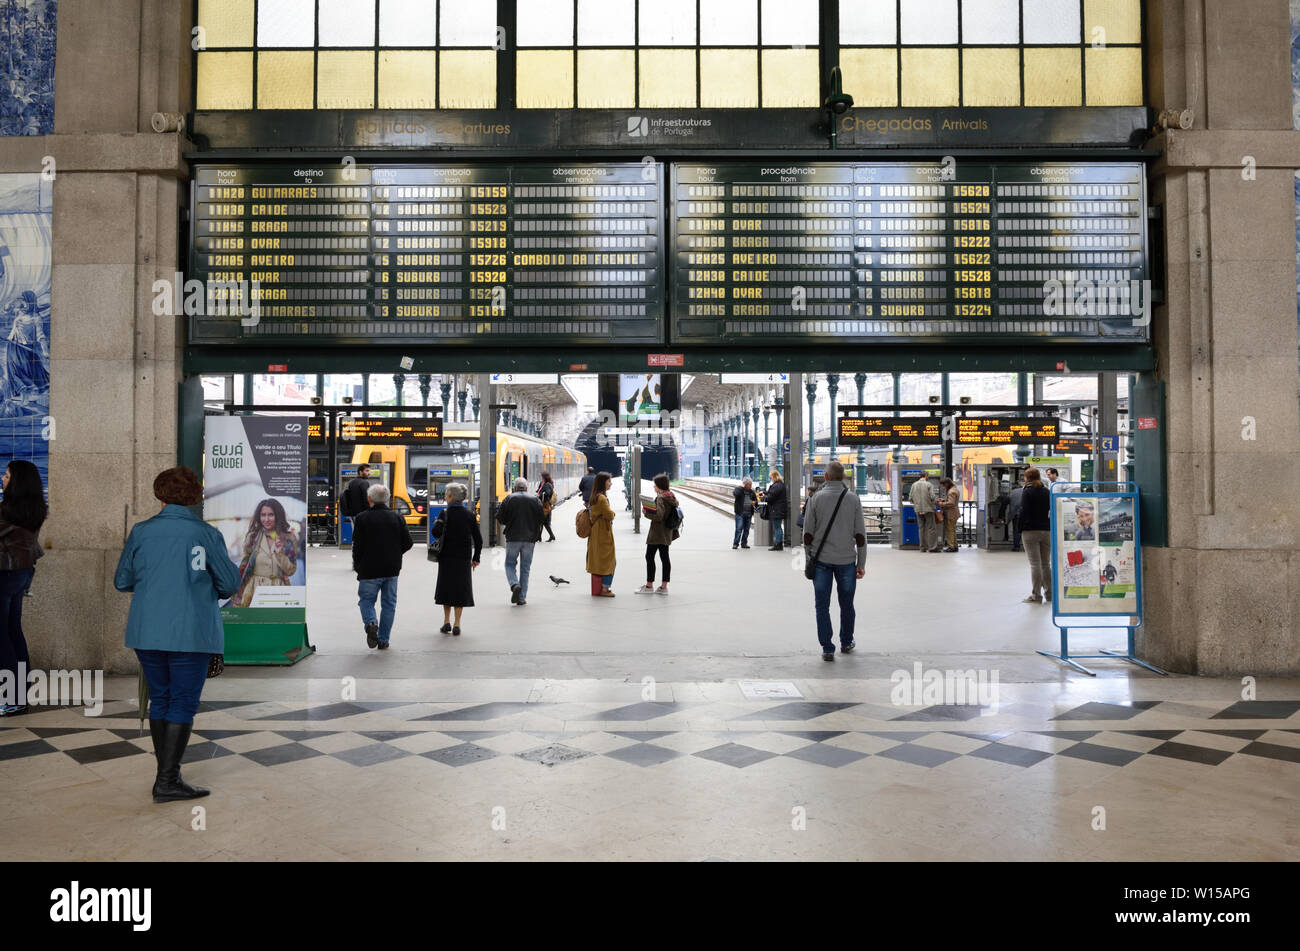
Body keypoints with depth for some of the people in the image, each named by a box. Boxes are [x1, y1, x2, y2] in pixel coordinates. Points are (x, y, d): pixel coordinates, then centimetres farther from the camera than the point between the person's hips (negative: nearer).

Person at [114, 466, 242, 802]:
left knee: (159, 698, 15)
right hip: (190, 632, -4)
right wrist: (211, 590, 19)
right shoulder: (206, 534, -6)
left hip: (146, 632, 4)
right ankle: (168, 781, 1)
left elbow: (122, 581, 9)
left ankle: (165, 774, 24)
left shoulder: (141, 532, 1)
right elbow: (231, 582, -2)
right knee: (184, 702, 2)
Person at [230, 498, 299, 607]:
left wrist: (280, 553, -12)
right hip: (254, 589, 0)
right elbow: (243, 565, 7)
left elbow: (291, 571, 2)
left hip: (278, 590, 0)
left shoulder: (289, 539, 3)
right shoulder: (252, 537, 3)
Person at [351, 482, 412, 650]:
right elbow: (407, 543, 2)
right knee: (389, 603, 10)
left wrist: (357, 565, 5)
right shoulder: (397, 518, 2)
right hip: (392, 569, 3)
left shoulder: (362, 518, -7)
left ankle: (371, 623, -17)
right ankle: (383, 640, 12)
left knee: (366, 600, 11)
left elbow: (357, 545, -9)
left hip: (369, 569, -3)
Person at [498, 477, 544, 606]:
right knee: (525, 568, 9)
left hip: (513, 538, -2)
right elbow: (541, 518, 2)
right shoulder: (535, 500, 3)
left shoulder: (509, 498, -2)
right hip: (530, 539, 2)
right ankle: (522, 598, 8)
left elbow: (500, 516, -1)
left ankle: (515, 585, -15)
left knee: (509, 564, 12)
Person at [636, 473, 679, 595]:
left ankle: (649, 585, 7)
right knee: (665, 557, 9)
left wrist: (646, 511, -16)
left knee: (649, 557, 1)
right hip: (667, 533, 9)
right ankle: (664, 586, 12)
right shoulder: (671, 497, 7)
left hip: (657, 533, -9)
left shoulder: (661, 498, -20)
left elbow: (658, 515, -26)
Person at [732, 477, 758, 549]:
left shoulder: (752, 492, 14)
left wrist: (755, 502, 0)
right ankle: (735, 544, -6)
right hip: (740, 513, -6)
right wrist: (741, 487, -18)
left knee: (746, 529, 9)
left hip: (749, 513, 6)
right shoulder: (738, 489, -2)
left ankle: (744, 543, 19)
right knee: (739, 529, -11)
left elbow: (756, 500, 23)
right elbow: (735, 494, -23)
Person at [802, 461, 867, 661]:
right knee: (846, 604, 15)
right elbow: (860, 535, -1)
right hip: (846, 560, 1)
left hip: (821, 560, -1)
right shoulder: (853, 499, -1)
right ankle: (846, 643, 29)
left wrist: (809, 559, 11)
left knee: (822, 606, 5)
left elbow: (807, 534, -1)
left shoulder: (816, 499, -3)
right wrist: (861, 564, 5)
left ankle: (827, 648, 5)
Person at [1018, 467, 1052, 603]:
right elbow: (1051, 511, 9)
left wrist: (1021, 531, -1)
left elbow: (1023, 512, -10)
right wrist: (1050, 528, 12)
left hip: (1030, 531, -5)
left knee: (1035, 564, -4)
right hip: (1046, 531, 5)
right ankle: (1049, 593, 15)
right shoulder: (1047, 492, 10)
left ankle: (1036, 596, -4)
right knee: (1046, 564, 12)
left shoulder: (1027, 492, -5)